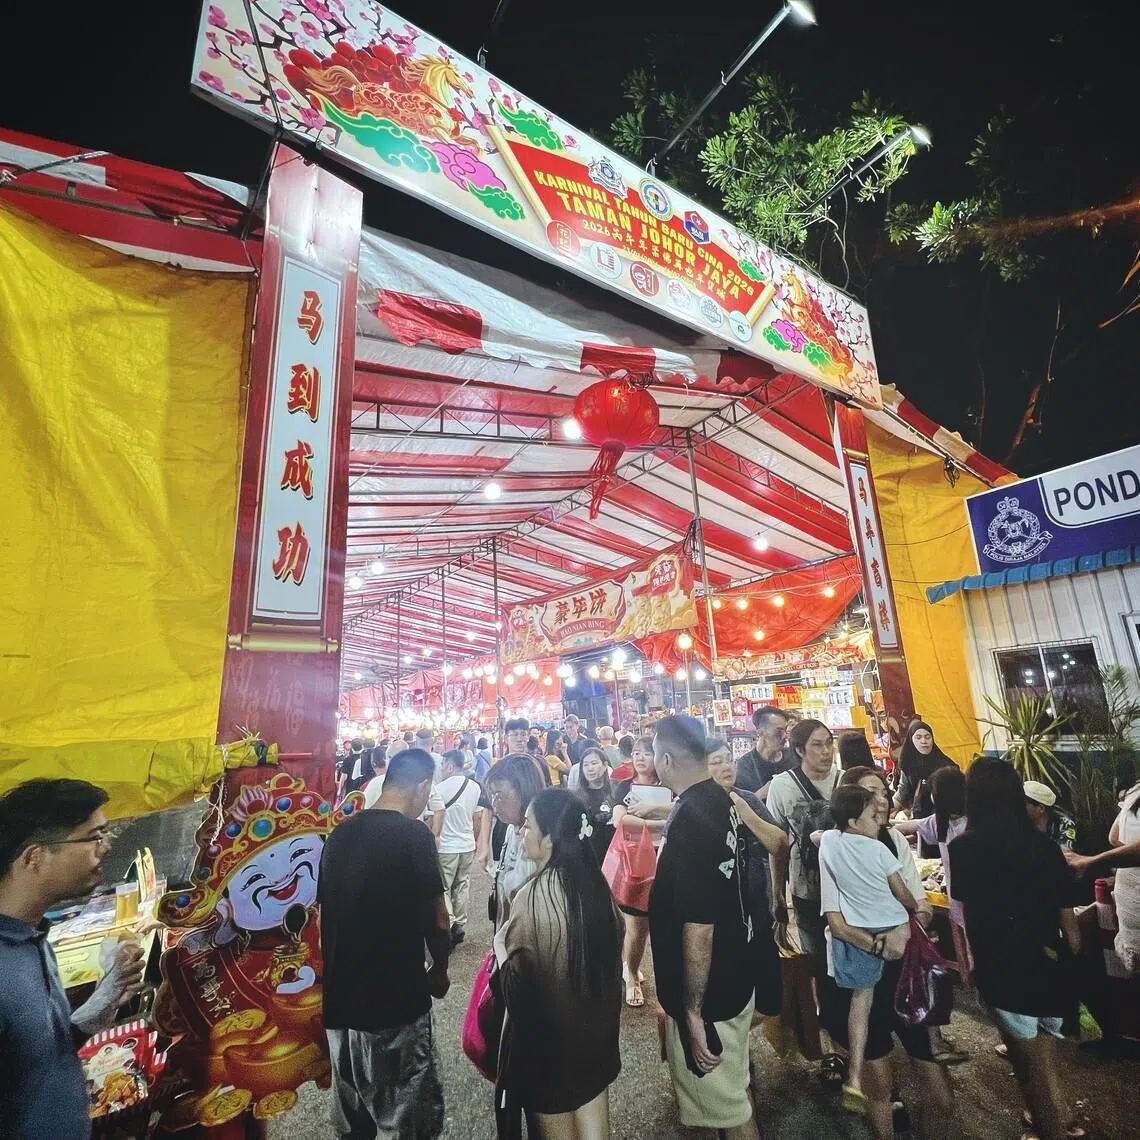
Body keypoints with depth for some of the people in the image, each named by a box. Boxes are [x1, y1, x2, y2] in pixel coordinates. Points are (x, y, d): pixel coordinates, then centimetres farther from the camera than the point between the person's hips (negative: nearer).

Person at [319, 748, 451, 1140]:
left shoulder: (339, 833, 0)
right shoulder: (413, 834, -18)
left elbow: (326, 911, 9)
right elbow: (436, 920, -13)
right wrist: (439, 970, 5)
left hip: (339, 995, 6)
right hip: (396, 998, -6)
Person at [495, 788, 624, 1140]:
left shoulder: (534, 895, -27)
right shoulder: (595, 883, -8)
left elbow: (516, 982, -21)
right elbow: (613, 947, 4)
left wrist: (499, 945, -4)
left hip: (549, 1030, -5)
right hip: (596, 1023, 6)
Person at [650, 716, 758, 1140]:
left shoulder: (690, 821, -32)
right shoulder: (719, 799, -5)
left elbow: (698, 930, -29)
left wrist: (693, 1012, -19)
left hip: (707, 995, -8)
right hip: (734, 978, 8)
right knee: (731, 1087, 27)